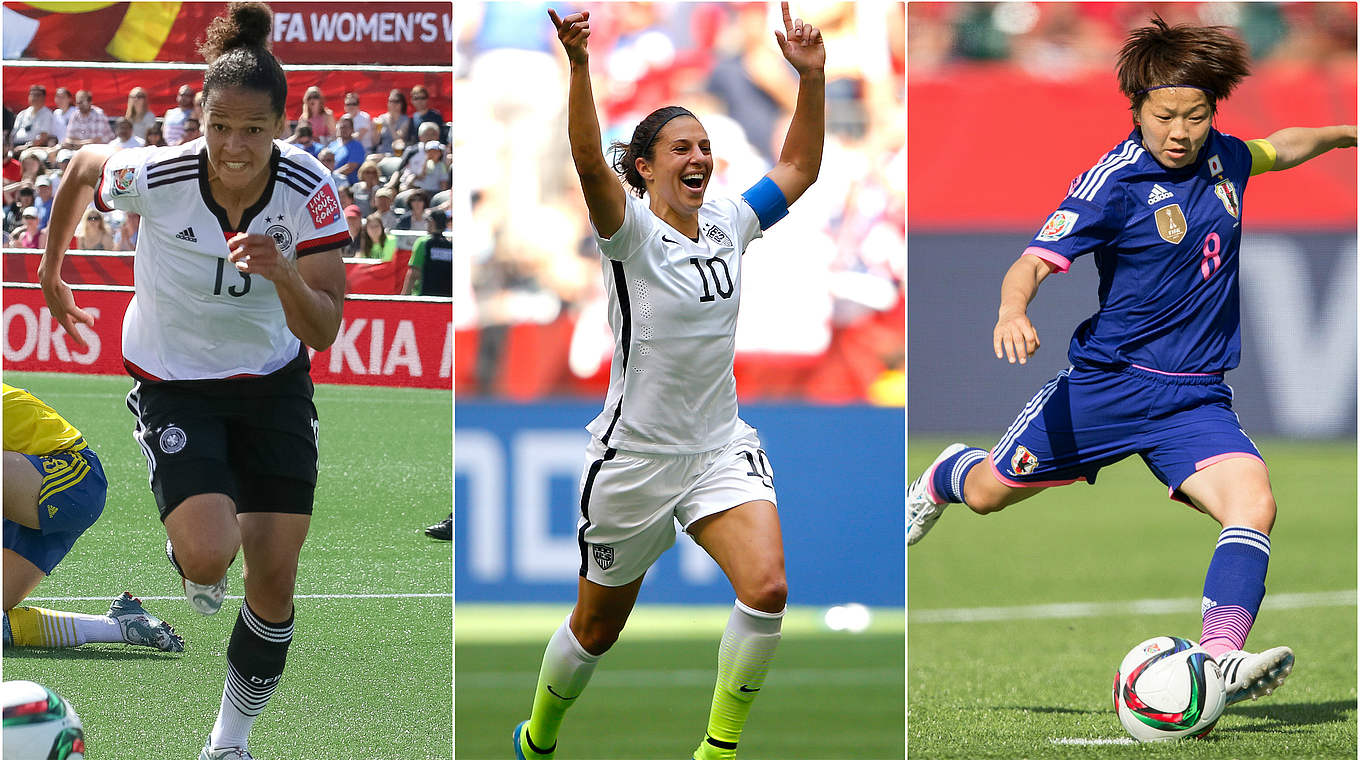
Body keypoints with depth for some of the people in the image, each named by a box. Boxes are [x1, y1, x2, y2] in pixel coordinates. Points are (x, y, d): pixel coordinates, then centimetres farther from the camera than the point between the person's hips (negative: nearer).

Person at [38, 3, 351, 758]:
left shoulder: (310, 191, -21)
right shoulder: (155, 178, -26)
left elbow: (323, 333, -19)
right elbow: (84, 164, -2)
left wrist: (284, 275, -39)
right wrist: (50, 266, 12)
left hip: (273, 384, 2)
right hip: (176, 384, -2)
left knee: (274, 580, -1)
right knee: (210, 554, -23)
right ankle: (188, 552, 17)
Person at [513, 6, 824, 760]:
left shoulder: (727, 224, 4)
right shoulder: (631, 233, -13)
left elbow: (798, 167, 13)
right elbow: (588, 161, -31)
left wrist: (810, 77, -1)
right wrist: (579, 65, -46)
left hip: (721, 448, 4)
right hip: (635, 456, -4)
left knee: (767, 587, -21)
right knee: (598, 626, 11)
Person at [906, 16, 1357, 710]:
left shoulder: (1220, 159, 3)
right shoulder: (1114, 183, -16)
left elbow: (1283, 147, 27)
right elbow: (1037, 260, -24)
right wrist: (1012, 311, -43)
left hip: (1196, 398, 3)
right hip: (1108, 383, -3)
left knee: (1253, 503, -23)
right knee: (988, 493, 13)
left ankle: (1219, 660, -35)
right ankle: (945, 478, 51)